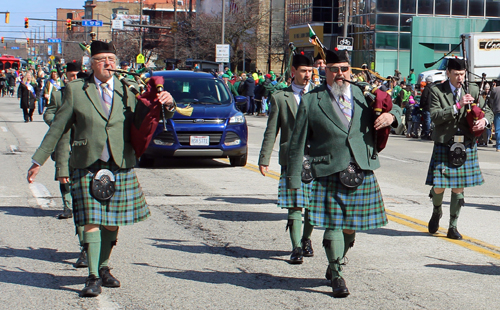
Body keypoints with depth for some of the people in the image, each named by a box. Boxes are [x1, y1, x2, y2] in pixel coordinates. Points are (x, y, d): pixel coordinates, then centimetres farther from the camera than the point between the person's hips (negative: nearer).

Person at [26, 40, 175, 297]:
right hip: (87, 166, -2)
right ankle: (93, 277, -1)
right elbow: (57, 127, 7)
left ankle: (103, 268, 26)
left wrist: (167, 105, -12)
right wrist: (38, 161, 7)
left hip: (120, 167, 2)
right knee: (91, 221, -7)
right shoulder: (76, 90, 4)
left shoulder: (128, 91, 8)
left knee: (112, 222, 8)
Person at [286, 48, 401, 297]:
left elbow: (394, 108, 21)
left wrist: (391, 116, -5)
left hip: (362, 173, 3)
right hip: (329, 174, -3)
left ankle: (335, 265, 32)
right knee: (333, 225, -4)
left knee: (351, 226, 10)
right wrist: (293, 178, 0)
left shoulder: (364, 95, 10)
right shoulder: (311, 101, 1)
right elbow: (298, 142, 3)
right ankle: (336, 276, 9)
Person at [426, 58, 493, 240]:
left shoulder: (473, 90, 7)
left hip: (467, 146, 3)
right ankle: (437, 212, 31)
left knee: (458, 187, 5)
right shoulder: (437, 91, -3)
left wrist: (484, 120, -9)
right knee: (439, 187, -3)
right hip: (444, 145, -2)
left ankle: (453, 228, 17)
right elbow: (435, 116, -14)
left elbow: (488, 111, 14)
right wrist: (458, 105, -22)